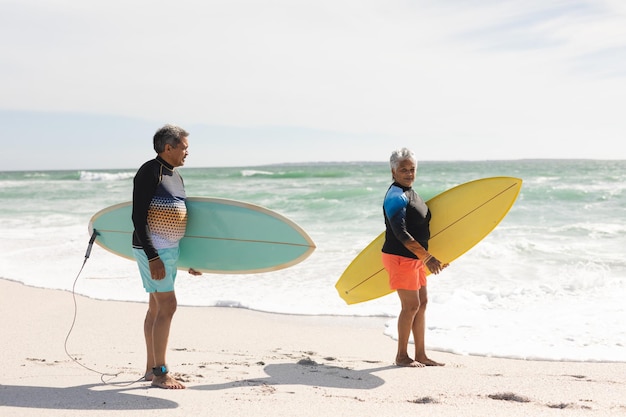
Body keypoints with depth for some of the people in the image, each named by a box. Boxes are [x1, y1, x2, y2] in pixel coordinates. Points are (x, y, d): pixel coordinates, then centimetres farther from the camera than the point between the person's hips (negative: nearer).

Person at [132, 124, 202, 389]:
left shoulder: (175, 176, 14)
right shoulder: (149, 172, -14)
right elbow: (138, 217, -18)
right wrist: (152, 257, -23)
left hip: (170, 249, 9)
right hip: (154, 250, -9)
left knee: (156, 307, 13)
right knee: (167, 305, -10)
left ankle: (151, 368, 22)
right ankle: (159, 374, -3)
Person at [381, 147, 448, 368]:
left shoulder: (409, 193, 14)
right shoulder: (396, 197, -17)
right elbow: (400, 233, -25)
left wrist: (427, 257, 25)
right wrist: (427, 257, -26)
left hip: (414, 258, 10)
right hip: (400, 258, -10)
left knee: (422, 303, 12)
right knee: (411, 305, -7)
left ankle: (421, 354, 21)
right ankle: (401, 356, 6)